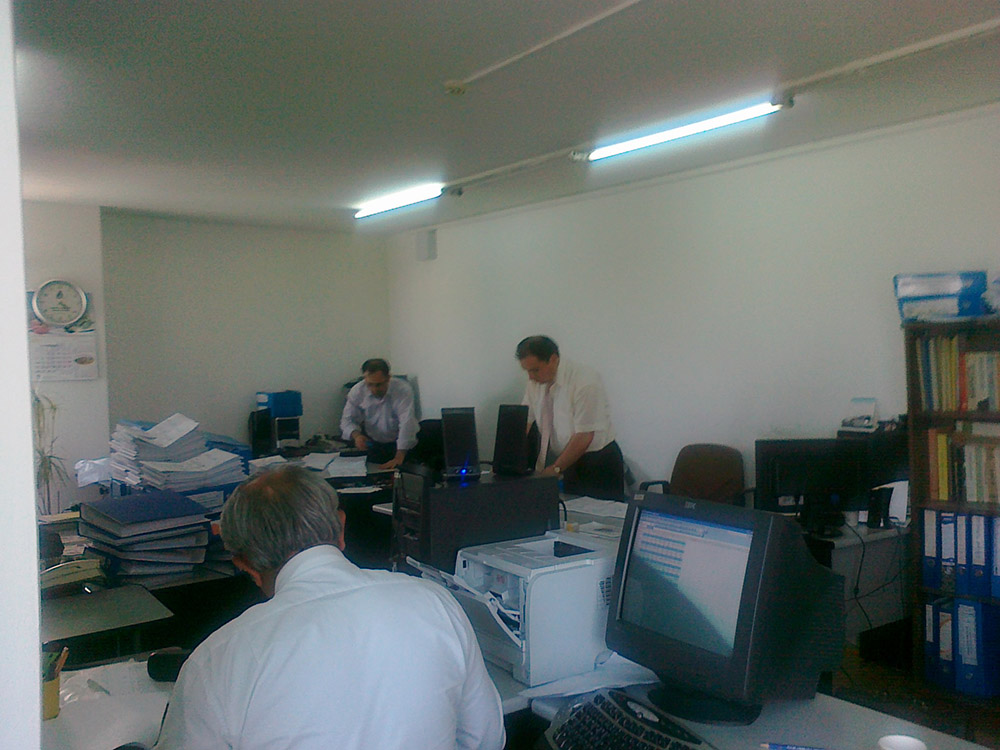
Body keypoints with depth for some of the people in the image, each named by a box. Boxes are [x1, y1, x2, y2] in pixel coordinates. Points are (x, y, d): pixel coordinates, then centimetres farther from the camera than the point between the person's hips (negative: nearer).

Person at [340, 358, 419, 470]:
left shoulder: (403, 390, -22)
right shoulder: (357, 391, -10)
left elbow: (406, 423, -30)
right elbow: (348, 420, -3)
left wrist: (399, 458, -39)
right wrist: (356, 435, -27)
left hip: (400, 443, -2)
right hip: (372, 443, 3)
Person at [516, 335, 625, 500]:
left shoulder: (585, 382, -22)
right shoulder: (536, 382, -3)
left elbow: (584, 437, -22)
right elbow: (525, 423, 0)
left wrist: (556, 469, -18)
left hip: (599, 463, -5)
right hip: (569, 461, 5)